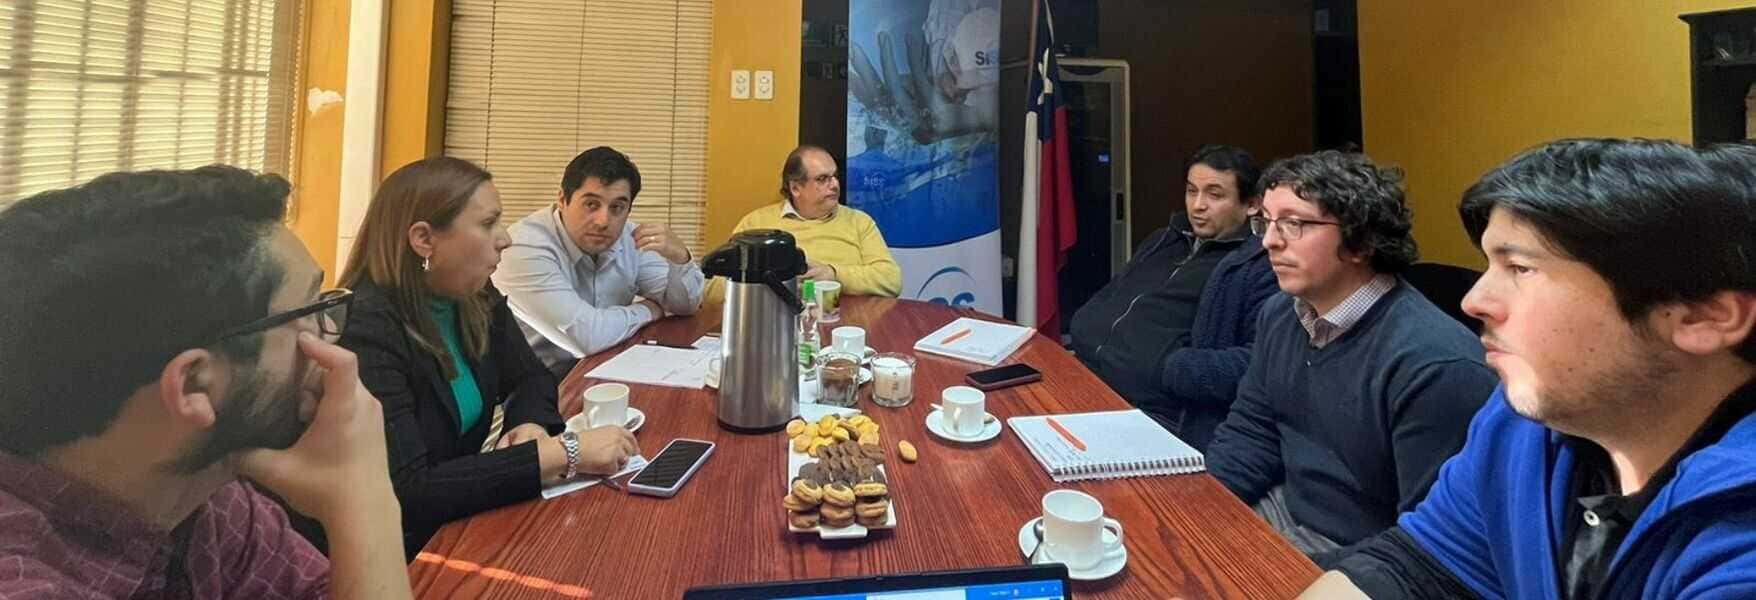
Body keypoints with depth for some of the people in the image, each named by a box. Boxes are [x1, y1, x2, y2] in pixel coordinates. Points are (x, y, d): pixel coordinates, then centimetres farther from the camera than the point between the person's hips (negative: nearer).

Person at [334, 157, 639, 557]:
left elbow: (530, 376, 12)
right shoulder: (365, 330, -25)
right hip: (398, 551, -6)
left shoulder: (477, 302, -2)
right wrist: (562, 452, -31)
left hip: (460, 518, 7)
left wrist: (531, 424, -12)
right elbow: (407, 494, -30)